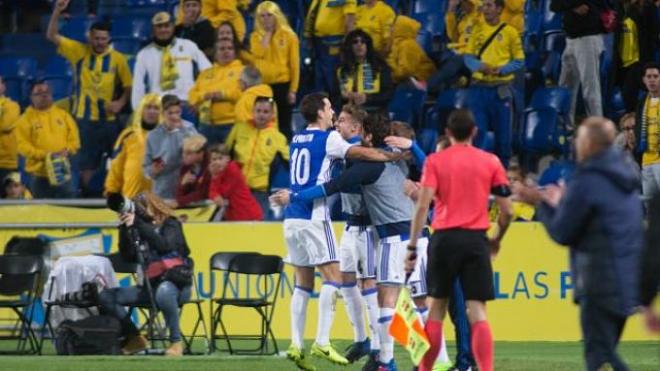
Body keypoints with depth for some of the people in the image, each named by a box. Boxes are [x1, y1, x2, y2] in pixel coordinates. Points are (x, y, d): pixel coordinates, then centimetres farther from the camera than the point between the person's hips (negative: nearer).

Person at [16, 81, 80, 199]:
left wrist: (66, 151, -11)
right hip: (40, 176, -2)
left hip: (63, 172, 2)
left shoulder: (63, 115, 12)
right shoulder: (26, 119, 2)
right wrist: (43, 155, -18)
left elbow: (74, 138, 9)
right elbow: (23, 145, -7)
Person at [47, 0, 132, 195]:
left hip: (109, 118, 0)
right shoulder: (79, 52, -1)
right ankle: (88, 195, 11)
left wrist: (121, 102, -13)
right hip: (84, 118, 0)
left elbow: (128, 85, 6)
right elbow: (52, 36, -7)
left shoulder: (118, 59, 0)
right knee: (86, 162, 3)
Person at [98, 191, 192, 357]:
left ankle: (176, 342, -28)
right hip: (150, 286, 6)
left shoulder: (171, 225, -2)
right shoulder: (143, 230, 11)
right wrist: (124, 228, -6)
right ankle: (135, 339, 5)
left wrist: (137, 224, -23)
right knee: (106, 296, -4)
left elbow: (164, 245, -23)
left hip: (176, 284, -6)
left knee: (164, 291, -43)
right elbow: (128, 256, 2)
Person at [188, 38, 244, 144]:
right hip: (207, 125, 4)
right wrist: (204, 95, -8)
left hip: (231, 125, -4)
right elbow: (193, 96, 13)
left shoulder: (242, 71, 5)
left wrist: (224, 94, -16)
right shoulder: (206, 74, 19)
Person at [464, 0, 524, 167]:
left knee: (503, 133, 3)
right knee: (477, 131, -1)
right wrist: (479, 66, -14)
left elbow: (519, 61, 1)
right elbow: (468, 57, 8)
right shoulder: (478, 31, 9)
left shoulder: (510, 32, 0)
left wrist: (501, 70, -15)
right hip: (479, 87, 2)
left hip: (501, 89, -2)